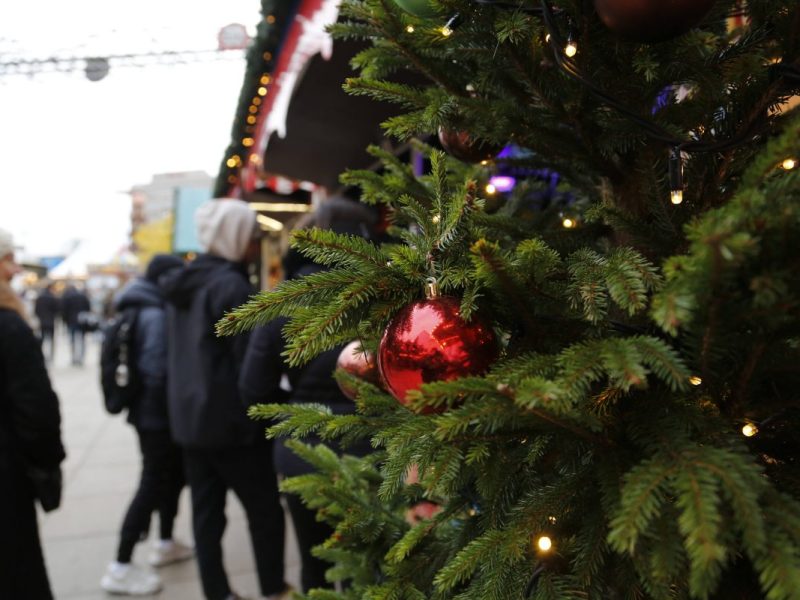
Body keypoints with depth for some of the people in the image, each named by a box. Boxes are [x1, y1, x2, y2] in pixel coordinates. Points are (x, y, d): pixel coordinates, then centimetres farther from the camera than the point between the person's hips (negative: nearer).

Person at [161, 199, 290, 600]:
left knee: (206, 511, 12)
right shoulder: (231, 285, -17)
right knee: (265, 510, 6)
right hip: (231, 419, -8)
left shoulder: (183, 283, 10)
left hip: (189, 416, 8)